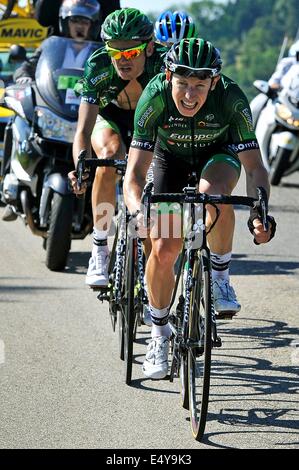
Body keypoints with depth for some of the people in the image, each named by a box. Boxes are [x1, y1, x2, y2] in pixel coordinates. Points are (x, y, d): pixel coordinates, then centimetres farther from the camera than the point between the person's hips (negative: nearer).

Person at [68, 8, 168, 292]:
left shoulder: (165, 63, -34)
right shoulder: (98, 67, -34)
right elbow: (83, 131, -40)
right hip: (110, 117, -2)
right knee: (109, 155, -32)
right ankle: (99, 250, -25)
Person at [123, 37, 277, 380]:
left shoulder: (231, 98, -35)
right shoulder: (155, 97, -34)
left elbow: (254, 167, -31)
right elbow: (134, 173, -35)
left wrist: (258, 214, -48)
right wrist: (139, 212, -55)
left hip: (219, 154, -1)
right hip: (171, 158, 1)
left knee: (212, 194, -37)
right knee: (163, 250, -10)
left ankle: (220, 276, -12)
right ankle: (159, 335, 13)